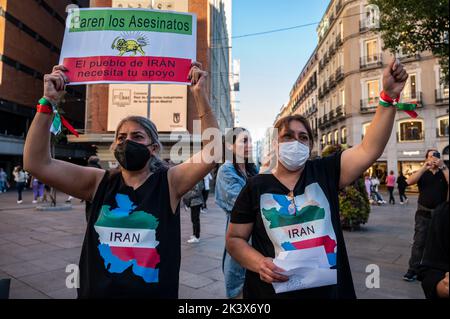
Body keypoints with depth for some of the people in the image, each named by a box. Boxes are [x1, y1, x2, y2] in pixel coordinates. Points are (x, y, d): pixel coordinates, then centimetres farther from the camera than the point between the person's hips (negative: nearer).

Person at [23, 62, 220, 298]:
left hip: (155, 294, -1)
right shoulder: (99, 182, -5)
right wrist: (48, 101, -16)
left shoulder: (169, 183, -9)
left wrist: (200, 96, -24)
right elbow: (37, 163, -10)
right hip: (97, 293, 2)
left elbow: (213, 152, -19)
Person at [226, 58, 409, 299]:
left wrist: (389, 96, -22)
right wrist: (259, 263, -18)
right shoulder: (256, 186, -6)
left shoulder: (325, 172, -3)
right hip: (273, 291, -1)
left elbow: (369, 150, -15)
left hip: (330, 289, 2)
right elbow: (235, 239, -1)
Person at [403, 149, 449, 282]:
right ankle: (413, 270, 4)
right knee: (419, 243, 0)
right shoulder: (422, 173, 5)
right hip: (423, 214, -1)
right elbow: (409, 181, -14)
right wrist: (424, 168, -19)